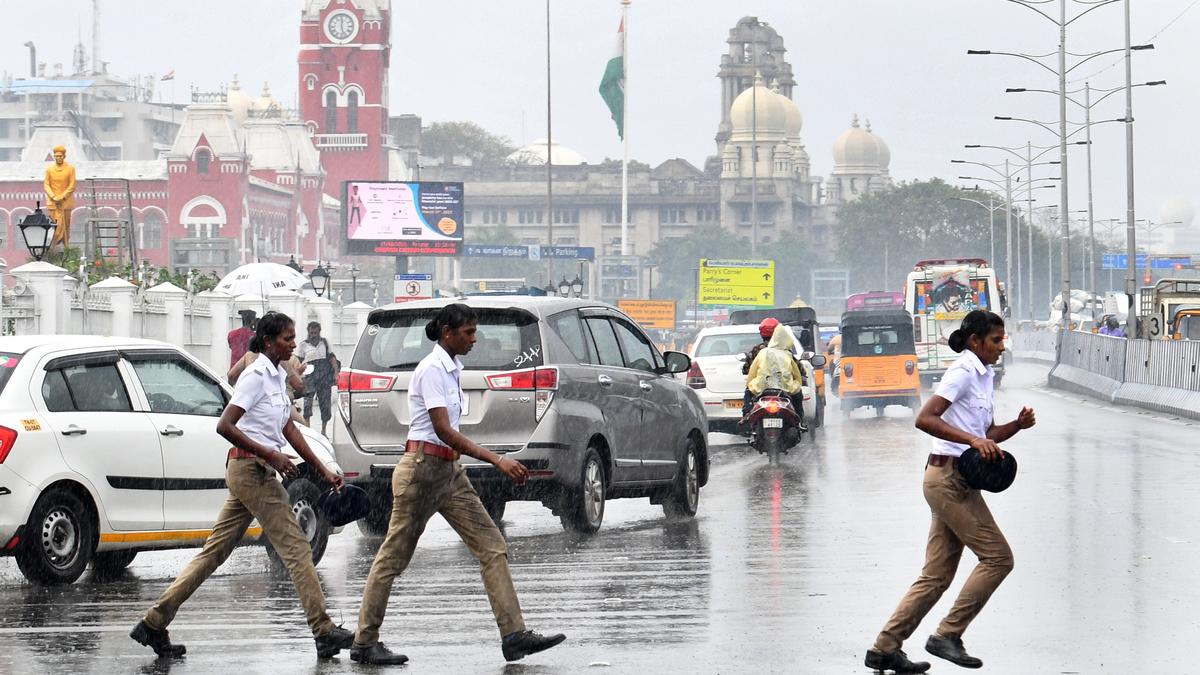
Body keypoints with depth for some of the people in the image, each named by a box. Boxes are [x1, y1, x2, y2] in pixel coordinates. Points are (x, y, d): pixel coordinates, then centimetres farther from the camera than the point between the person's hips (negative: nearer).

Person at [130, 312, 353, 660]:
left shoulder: (276, 377, 17)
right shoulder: (256, 376, -12)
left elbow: (290, 431, 22)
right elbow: (225, 426, -19)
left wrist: (323, 471, 20)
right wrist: (271, 455, -21)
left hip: (249, 473, 9)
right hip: (251, 469, -9)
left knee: (215, 552, 8)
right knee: (296, 547, -7)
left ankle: (154, 623, 8)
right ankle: (324, 632, -4)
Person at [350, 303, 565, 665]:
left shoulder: (452, 367, 12)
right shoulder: (432, 369, -16)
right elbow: (444, 430, -23)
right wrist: (497, 460, -26)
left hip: (449, 471, 9)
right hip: (422, 469, -9)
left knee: (492, 546, 0)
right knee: (394, 556, 0)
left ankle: (514, 635, -4)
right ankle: (364, 643, 9)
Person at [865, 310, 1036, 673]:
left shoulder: (983, 375, 18)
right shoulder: (962, 371, -11)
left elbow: (988, 434, 24)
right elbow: (925, 419, -21)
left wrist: (1018, 424, 5)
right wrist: (973, 439, -27)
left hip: (956, 480, 9)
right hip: (949, 477, -9)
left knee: (936, 576, 8)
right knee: (997, 556, -9)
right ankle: (947, 635, -6)